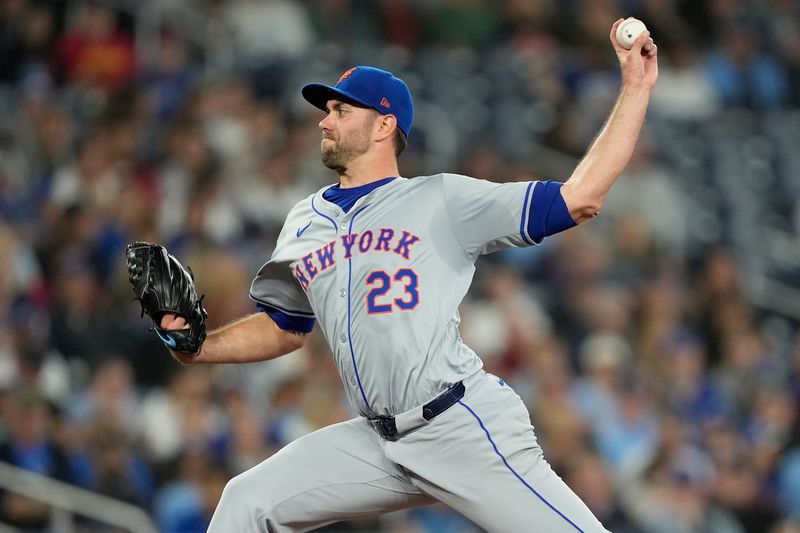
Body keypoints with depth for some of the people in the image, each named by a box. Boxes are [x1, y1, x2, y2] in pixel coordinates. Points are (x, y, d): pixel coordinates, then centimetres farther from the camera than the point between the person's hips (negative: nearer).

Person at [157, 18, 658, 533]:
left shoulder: (443, 200, -2)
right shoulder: (306, 222, 17)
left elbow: (579, 199, -6)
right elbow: (284, 330, 28)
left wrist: (636, 89, -9)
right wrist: (195, 347, 12)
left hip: (465, 428, -6)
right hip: (379, 443, 6)